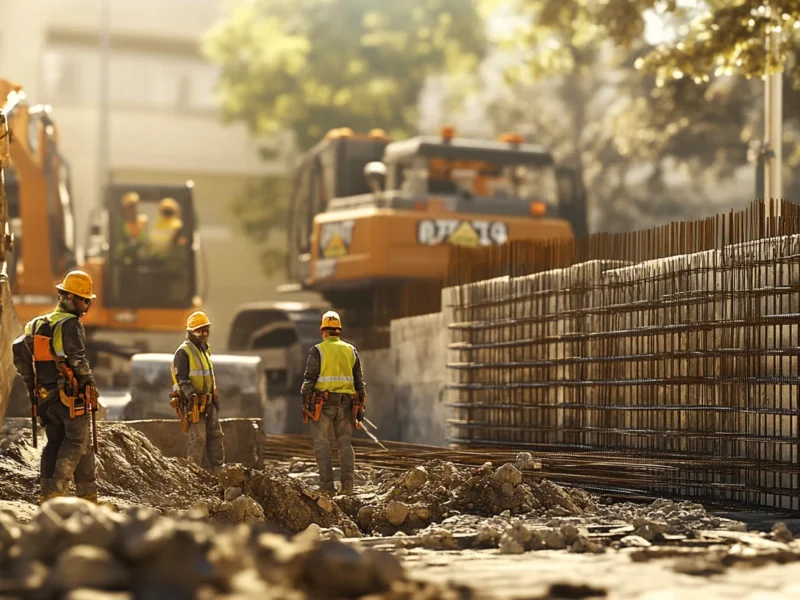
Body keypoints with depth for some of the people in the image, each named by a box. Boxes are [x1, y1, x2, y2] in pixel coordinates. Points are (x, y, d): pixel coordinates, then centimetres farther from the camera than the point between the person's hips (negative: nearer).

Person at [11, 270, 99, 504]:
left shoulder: (38, 323, 13)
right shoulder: (71, 324, -11)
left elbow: (19, 349, 10)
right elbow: (78, 360, -18)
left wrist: (30, 384, 15)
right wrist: (90, 383, -5)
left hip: (46, 395, 7)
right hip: (72, 396, -7)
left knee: (54, 444, 12)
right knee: (78, 443, -2)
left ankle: (47, 494, 7)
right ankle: (87, 496, -7)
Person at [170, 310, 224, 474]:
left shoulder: (204, 349, 17)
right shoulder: (183, 352, -11)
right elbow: (181, 379, -17)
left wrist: (215, 398, 22)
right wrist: (192, 397, -26)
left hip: (208, 403, 9)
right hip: (193, 403, -9)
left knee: (215, 435, 8)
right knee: (198, 438, -10)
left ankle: (218, 470, 13)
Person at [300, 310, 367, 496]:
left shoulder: (318, 351, -6)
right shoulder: (351, 350, 7)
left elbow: (309, 379, -11)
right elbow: (359, 381, 6)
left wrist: (305, 402, -6)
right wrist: (361, 406, 10)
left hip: (322, 403, -3)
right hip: (345, 403, 4)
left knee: (321, 443, 1)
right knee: (345, 443, 7)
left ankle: (327, 485, -6)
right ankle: (347, 484, -4)